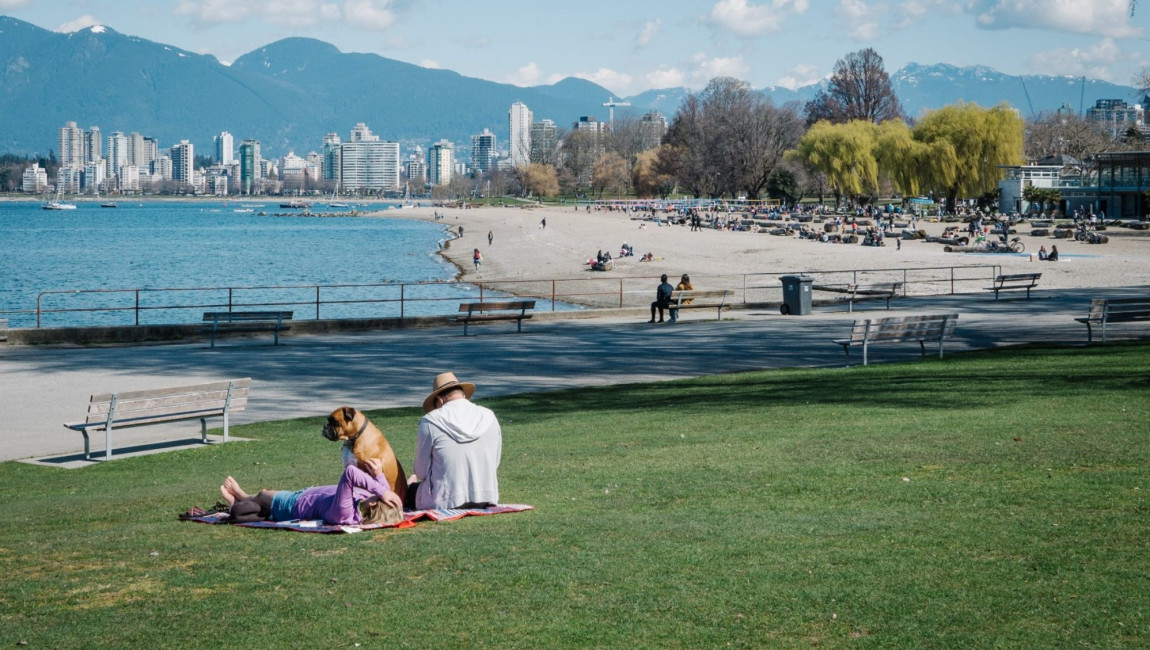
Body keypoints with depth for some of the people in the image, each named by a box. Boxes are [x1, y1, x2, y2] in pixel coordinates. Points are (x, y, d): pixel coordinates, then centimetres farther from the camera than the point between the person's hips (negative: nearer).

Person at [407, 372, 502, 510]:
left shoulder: (430, 421, -9)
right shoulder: (490, 417, 2)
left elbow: (421, 472, -2)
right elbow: (494, 465, 10)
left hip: (444, 503, -4)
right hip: (486, 500, 4)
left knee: (411, 488, 26)